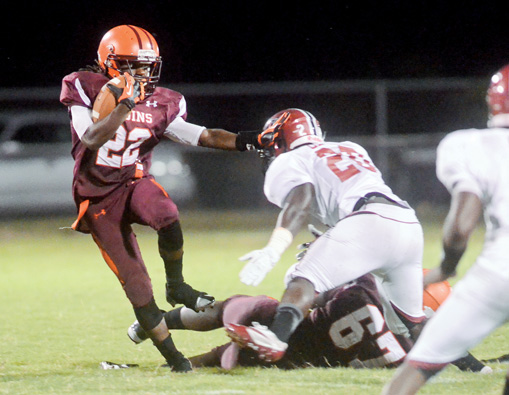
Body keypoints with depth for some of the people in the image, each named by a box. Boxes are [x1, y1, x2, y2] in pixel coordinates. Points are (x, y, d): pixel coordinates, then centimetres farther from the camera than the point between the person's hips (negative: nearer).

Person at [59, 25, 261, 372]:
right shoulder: (86, 89, -10)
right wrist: (125, 105, -29)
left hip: (134, 183, 2)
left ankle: (176, 287, -11)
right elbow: (91, 139, -23)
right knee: (136, 283, -5)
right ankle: (172, 356, 8)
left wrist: (246, 141, -19)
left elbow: (200, 136, -6)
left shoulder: (161, 105, 0)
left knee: (167, 217, -36)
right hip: (99, 199, -2)